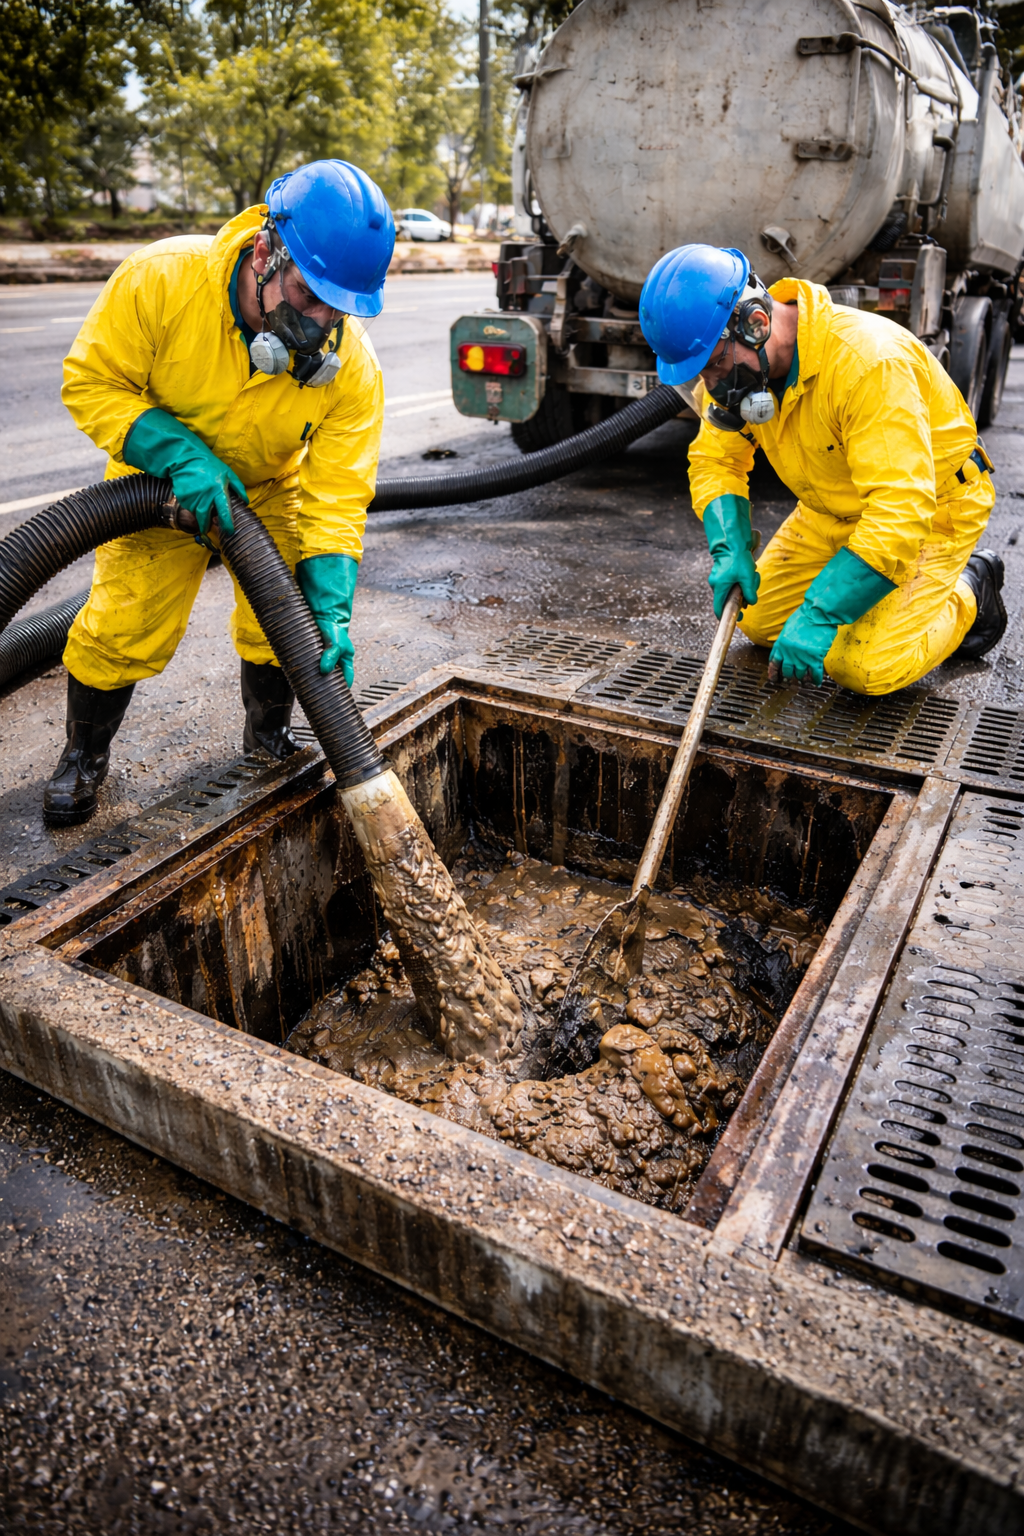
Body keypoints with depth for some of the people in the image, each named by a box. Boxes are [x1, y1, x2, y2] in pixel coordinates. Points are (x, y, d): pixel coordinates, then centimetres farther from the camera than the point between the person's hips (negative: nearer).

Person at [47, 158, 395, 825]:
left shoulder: (353, 366, -26)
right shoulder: (163, 278, -30)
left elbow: (335, 498, -24)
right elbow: (92, 381, -19)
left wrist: (331, 610, -35)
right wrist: (181, 455, -34)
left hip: (271, 493, 2)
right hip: (161, 481, -1)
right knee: (124, 627, -6)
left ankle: (270, 732, 25)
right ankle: (85, 752, 20)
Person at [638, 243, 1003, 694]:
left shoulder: (869, 361, -36)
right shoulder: (736, 359, -14)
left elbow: (900, 511, -39)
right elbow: (715, 459, -5)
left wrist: (818, 616, -43)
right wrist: (730, 549, -23)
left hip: (930, 506, -7)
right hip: (835, 507, 7)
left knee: (861, 667, -18)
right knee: (759, 620, 2)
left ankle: (968, 593, 9)